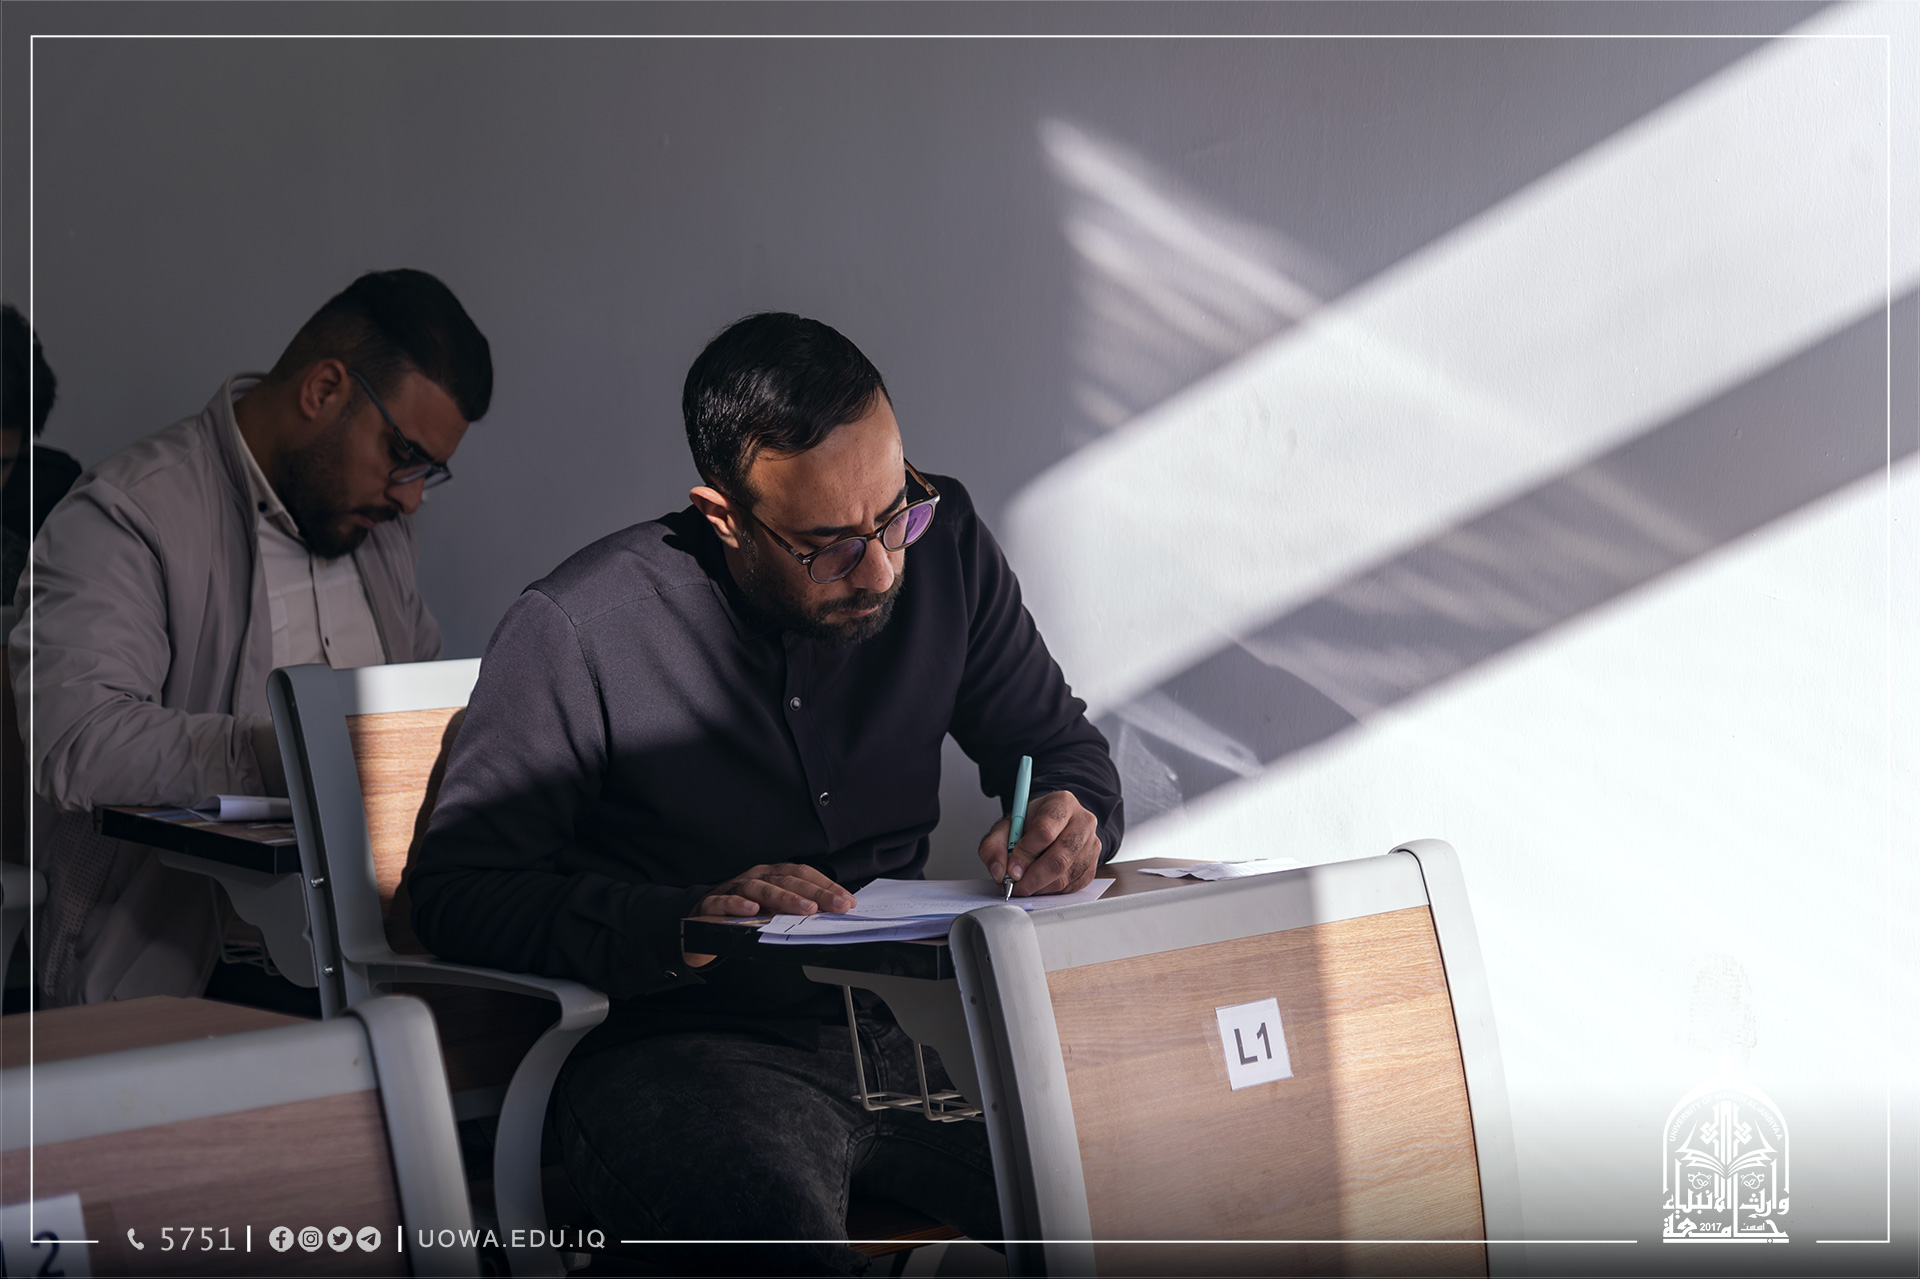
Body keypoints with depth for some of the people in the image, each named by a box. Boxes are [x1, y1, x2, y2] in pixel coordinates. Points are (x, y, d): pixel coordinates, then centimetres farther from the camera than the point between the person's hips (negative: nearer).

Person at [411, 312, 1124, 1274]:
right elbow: (454, 891, -8)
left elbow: (1065, 747, 17)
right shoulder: (579, 630, -10)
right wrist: (683, 921, -23)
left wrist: (1069, 818, -8)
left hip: (907, 1018, 4)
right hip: (681, 1045, -4)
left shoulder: (944, 547, 4)